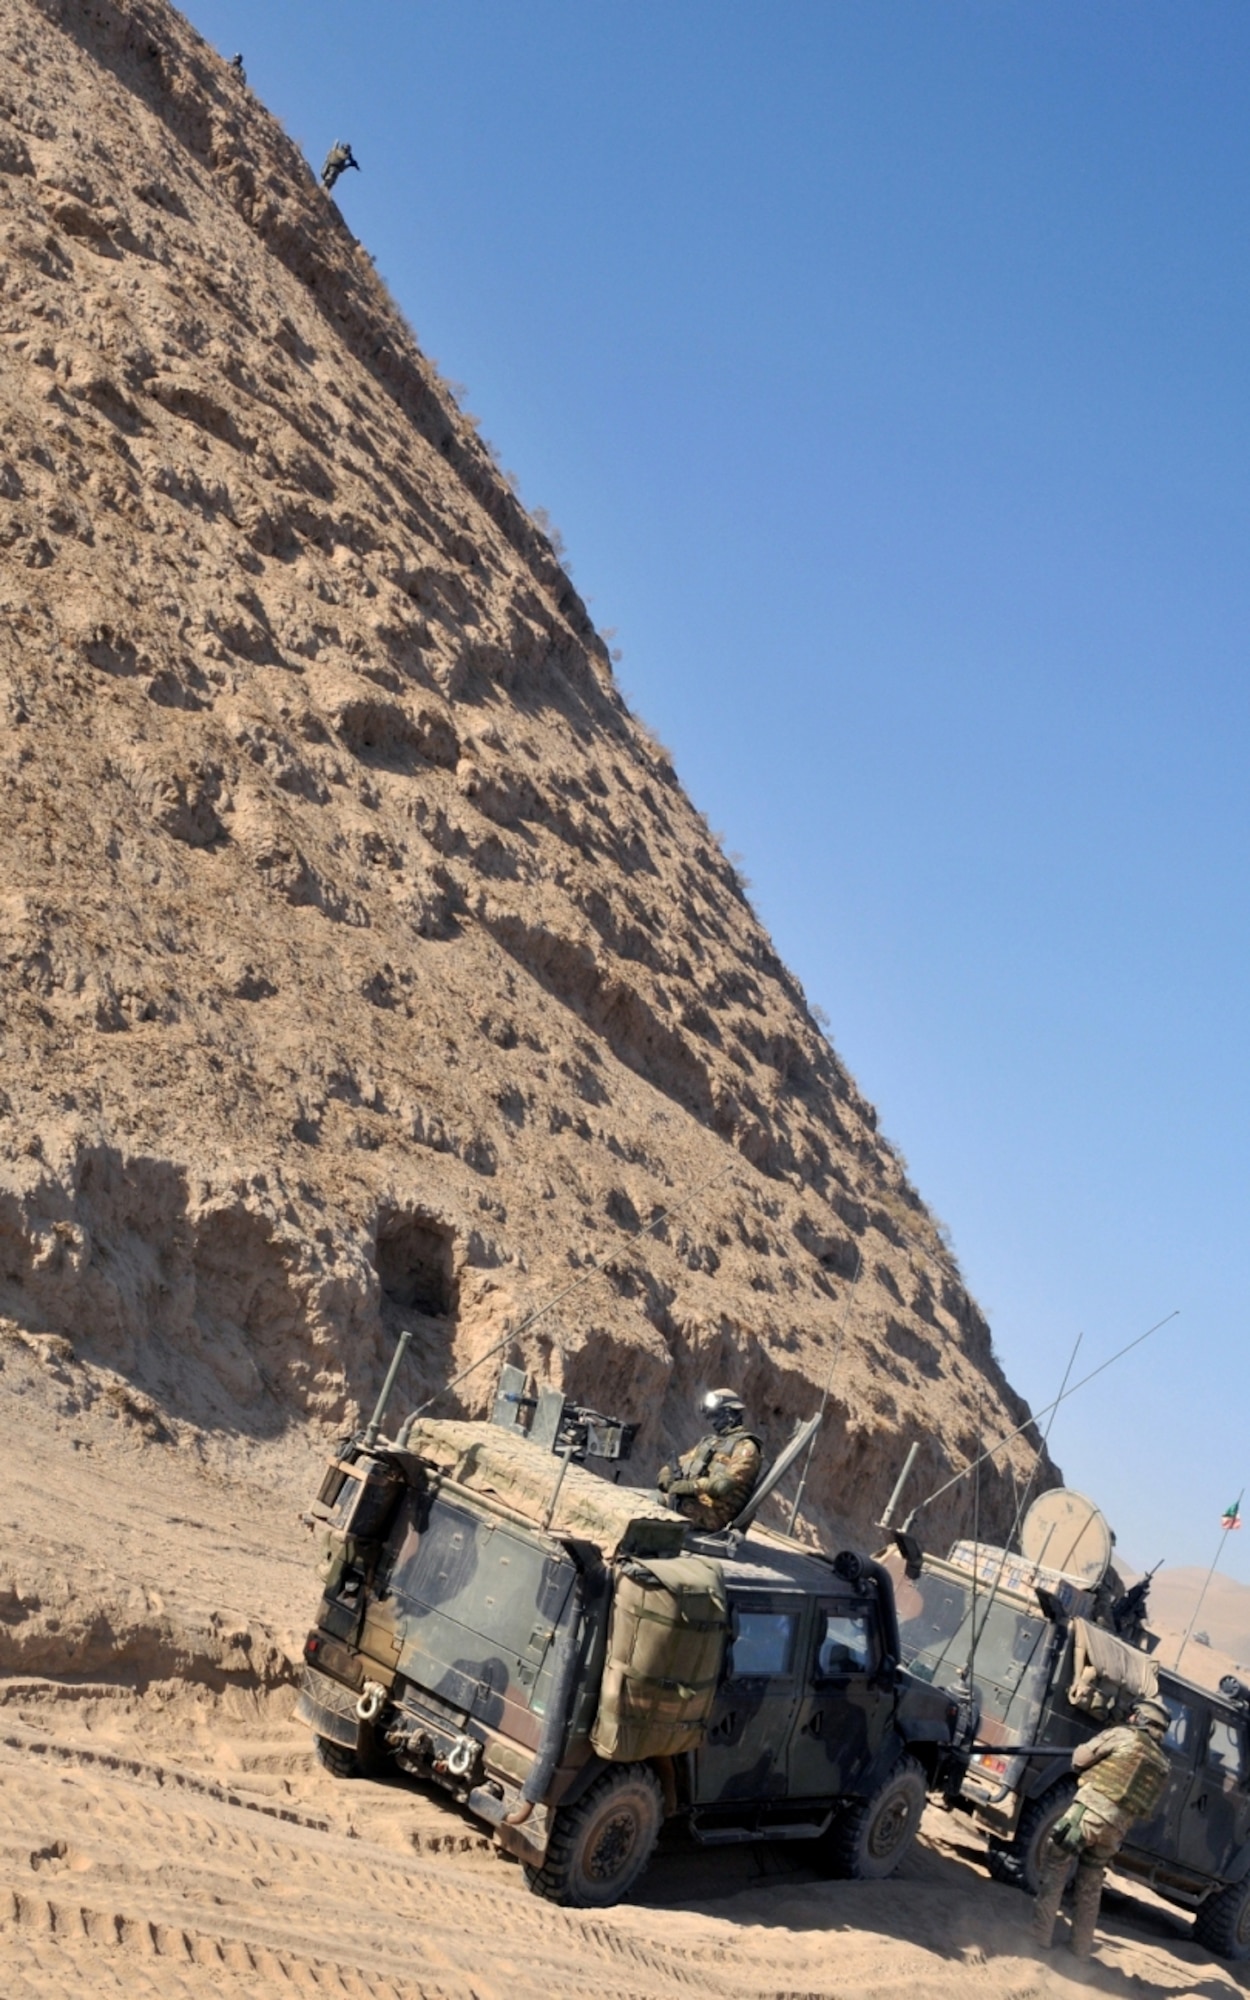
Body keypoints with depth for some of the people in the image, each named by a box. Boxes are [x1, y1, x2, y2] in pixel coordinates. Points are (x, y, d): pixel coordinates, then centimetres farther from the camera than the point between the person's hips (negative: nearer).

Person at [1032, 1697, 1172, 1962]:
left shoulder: (1123, 1735, 0)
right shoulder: (1164, 1765, 15)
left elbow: (1079, 1758, 3)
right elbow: (1147, 1809, 17)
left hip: (1089, 1810, -5)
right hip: (1116, 1829, 5)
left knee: (1054, 1870, 5)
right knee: (1090, 1889, 19)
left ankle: (1041, 1936, 2)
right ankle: (1082, 1949, 23)